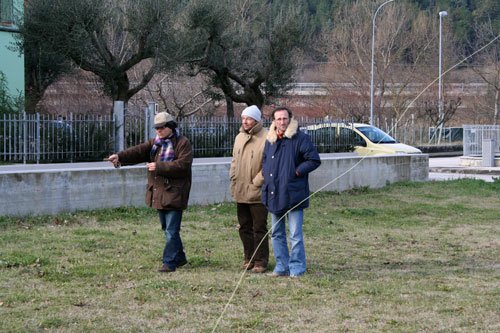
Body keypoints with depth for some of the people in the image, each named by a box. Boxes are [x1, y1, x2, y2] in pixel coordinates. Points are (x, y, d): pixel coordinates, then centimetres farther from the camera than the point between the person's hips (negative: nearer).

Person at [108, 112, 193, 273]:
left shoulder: (183, 143, -7)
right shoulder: (154, 143, 14)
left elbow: (182, 164, -19)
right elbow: (138, 151, -2)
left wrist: (158, 167, -21)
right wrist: (120, 157, -20)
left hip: (174, 193, -8)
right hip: (158, 193, 8)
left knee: (171, 230, -7)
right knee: (167, 228, 16)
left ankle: (169, 262, -5)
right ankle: (179, 258, 27)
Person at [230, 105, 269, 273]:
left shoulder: (266, 138, -13)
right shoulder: (239, 137, 11)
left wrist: (256, 183, -16)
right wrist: (234, 179, 8)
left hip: (257, 194, -7)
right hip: (240, 192, 7)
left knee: (259, 228, 0)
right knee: (244, 227, 15)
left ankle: (261, 261, 7)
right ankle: (249, 258, 26)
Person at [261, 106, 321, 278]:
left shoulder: (300, 138, -7)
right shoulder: (270, 140, 12)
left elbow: (314, 160, -8)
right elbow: (264, 162, 26)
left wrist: (297, 172, -12)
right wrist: (267, 177, 9)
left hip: (293, 195, -7)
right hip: (274, 195, 7)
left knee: (295, 235, -6)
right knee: (277, 234, 13)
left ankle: (296, 268, 1)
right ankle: (282, 266, 21)